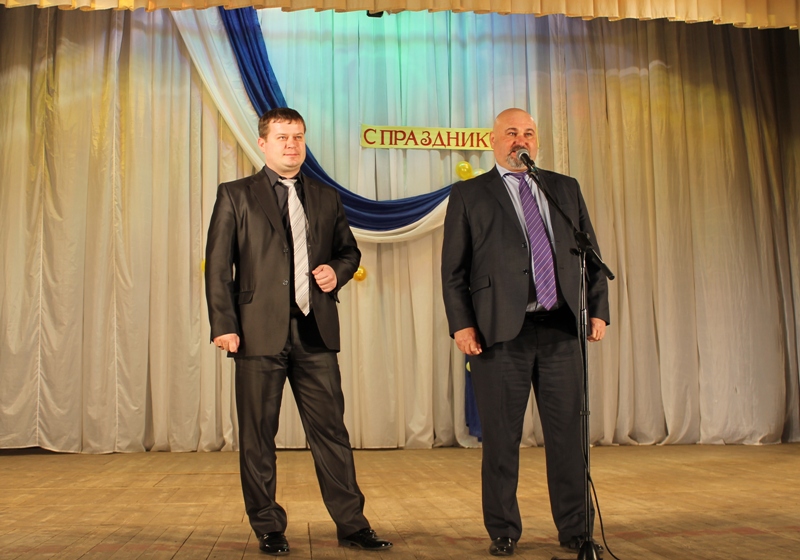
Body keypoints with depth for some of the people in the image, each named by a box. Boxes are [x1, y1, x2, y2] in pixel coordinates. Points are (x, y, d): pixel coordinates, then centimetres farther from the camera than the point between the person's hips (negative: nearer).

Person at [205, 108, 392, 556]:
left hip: (316, 333, 3)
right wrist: (223, 326, -10)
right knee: (258, 437, 6)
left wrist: (337, 270, -2)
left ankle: (351, 523, 15)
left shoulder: (327, 198, 14)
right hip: (260, 332, -2)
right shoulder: (235, 196, 4)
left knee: (331, 430, 5)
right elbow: (218, 266, -1)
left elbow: (349, 249, 22)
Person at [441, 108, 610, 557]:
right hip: (501, 332, -2)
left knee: (569, 433, 7)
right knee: (502, 439, 4)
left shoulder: (566, 188, 17)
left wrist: (598, 310, 5)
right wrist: (461, 323, -8)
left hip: (563, 329, 3)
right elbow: (453, 269, 3)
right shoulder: (469, 195, 8)